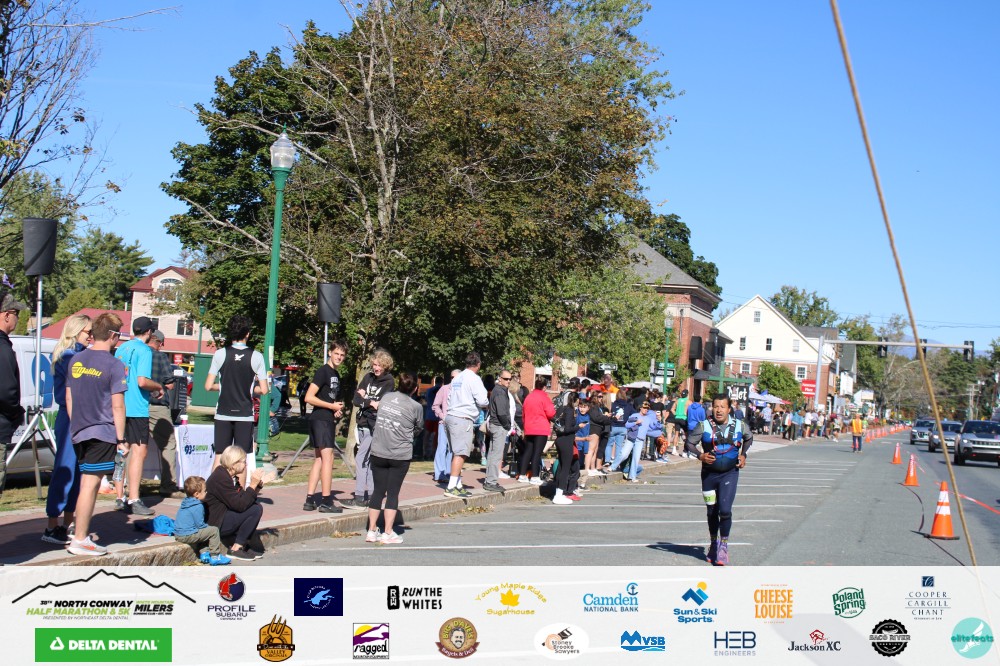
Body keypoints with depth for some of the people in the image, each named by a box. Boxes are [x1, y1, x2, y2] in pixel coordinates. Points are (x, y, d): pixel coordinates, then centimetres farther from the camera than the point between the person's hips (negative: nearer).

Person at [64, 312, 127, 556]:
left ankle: (82, 529, 28)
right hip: (102, 433, -7)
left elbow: (68, 397, 14)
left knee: (86, 481, 19)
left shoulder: (77, 360, 9)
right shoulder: (114, 365, -11)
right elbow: (117, 405, -13)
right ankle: (79, 540, -1)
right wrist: (121, 439, -8)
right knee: (91, 484, -4)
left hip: (79, 432, 7)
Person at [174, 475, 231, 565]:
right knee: (214, 530, -5)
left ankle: (204, 554, 23)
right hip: (187, 536, -10)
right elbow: (200, 524, -16)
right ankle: (215, 556, -1)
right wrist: (208, 527, 4)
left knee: (204, 531, 31)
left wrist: (206, 526, 21)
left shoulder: (185, 503, 13)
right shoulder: (198, 506, -16)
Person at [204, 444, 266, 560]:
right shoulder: (220, 478, -20)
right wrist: (253, 485, -21)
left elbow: (243, 498, 11)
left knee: (256, 505, 8)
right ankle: (236, 549, -11)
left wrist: (258, 485, -1)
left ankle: (243, 546, 5)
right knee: (256, 509, -17)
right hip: (214, 524, -10)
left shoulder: (229, 475, 11)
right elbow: (239, 505, -25)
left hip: (223, 517, 10)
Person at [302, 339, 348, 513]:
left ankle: (309, 500, 11)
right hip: (320, 419, -9)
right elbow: (309, 398, -19)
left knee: (319, 459, 9)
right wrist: (333, 406, -12)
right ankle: (326, 502, -8)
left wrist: (338, 409, 10)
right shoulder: (323, 371, -11)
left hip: (328, 420, 9)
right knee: (327, 458, -10)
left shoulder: (336, 374, 17)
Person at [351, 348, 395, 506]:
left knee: (361, 458, -11)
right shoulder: (368, 377, 10)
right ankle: (371, 494, 20)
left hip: (374, 426, -7)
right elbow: (356, 400, 3)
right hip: (363, 424, 7)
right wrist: (370, 402, -13)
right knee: (369, 459, 12)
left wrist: (364, 400, -6)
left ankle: (360, 498, -10)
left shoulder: (389, 382, -6)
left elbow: (380, 404, -15)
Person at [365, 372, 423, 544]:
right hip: (400, 455, -3)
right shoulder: (415, 407, -7)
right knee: (393, 493, 4)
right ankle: (388, 533, 5)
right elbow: (418, 429, 8)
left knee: (378, 491, 11)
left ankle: (372, 531, 14)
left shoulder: (386, 397, 2)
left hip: (378, 453, 3)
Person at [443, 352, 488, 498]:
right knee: (461, 453, -9)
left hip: (451, 416, 9)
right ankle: (452, 487, -14)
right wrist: (487, 404, 7)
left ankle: (458, 485, 18)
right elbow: (482, 401, -14)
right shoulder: (474, 378, -8)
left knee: (456, 453, 13)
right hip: (463, 419, -9)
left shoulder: (457, 378, 16)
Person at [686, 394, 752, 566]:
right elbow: (690, 442, -1)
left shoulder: (739, 426, -3)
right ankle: (714, 544, 34)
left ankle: (723, 546, 1)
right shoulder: (704, 426, -8)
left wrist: (743, 455, 5)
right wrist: (700, 455, -17)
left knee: (725, 510, -16)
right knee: (712, 512, 13)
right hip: (709, 474, 1)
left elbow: (749, 438, 17)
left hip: (730, 474, -1)